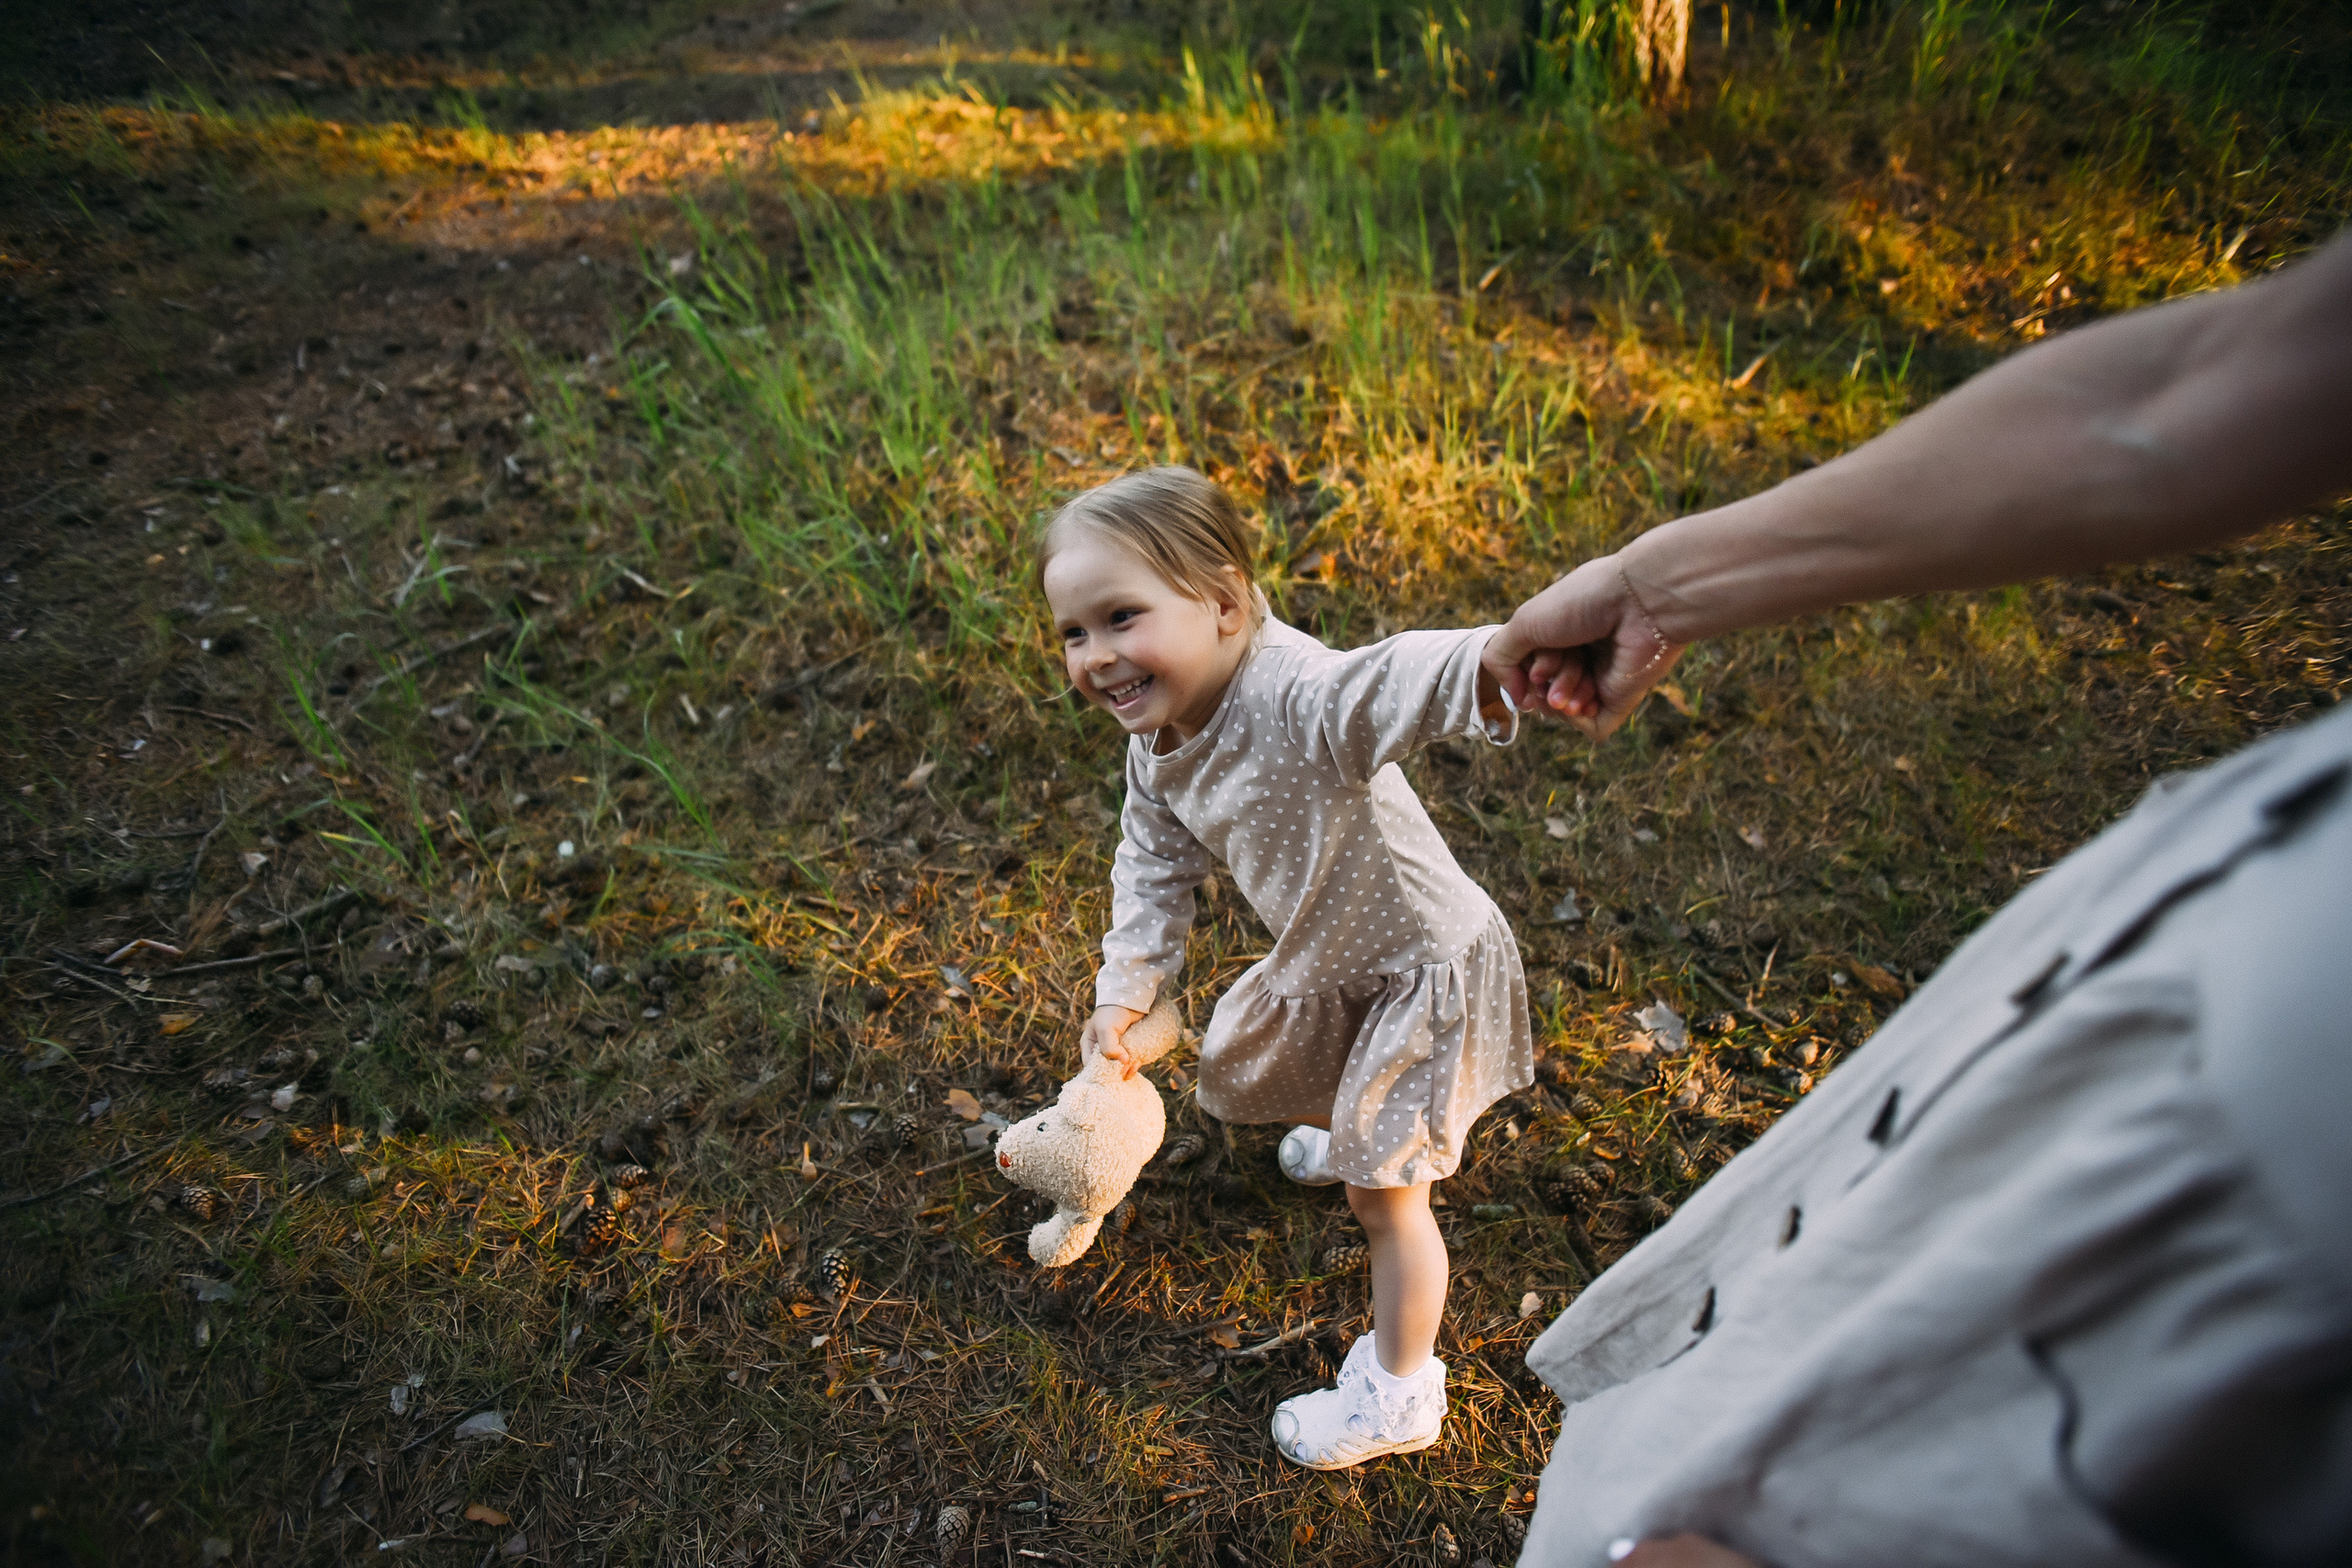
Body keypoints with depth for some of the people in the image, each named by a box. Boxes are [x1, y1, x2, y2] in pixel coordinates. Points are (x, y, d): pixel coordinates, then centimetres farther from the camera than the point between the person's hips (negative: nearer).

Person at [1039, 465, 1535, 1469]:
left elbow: (1403, 681, -57)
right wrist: (1125, 990, -4)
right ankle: (1347, 1135, 68)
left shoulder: (1296, 696, -37)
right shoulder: (1156, 745, -8)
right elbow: (1154, 868, 4)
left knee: (1382, 1193, 5)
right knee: (1250, 1071, 32)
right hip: (1325, 961, 8)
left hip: (1419, 964, -8)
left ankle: (1398, 1395, 31)